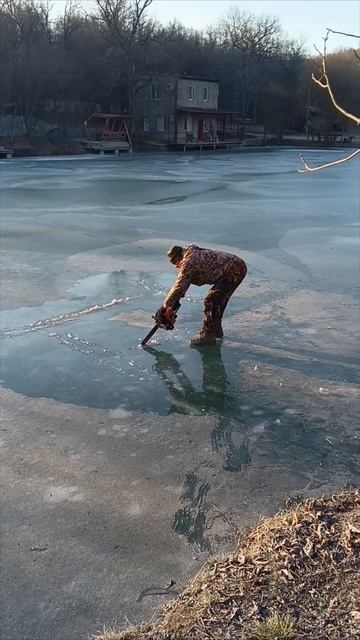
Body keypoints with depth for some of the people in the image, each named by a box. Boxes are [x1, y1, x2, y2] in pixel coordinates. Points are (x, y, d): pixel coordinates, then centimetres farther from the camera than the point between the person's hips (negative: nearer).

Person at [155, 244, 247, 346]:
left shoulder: (188, 262, -11)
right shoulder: (194, 253, 19)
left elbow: (179, 287, -11)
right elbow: (183, 283, 26)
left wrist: (165, 306, -2)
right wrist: (175, 300, 23)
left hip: (232, 271, -10)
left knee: (210, 301, -7)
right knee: (218, 300, 21)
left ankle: (207, 336, -4)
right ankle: (216, 330, 30)